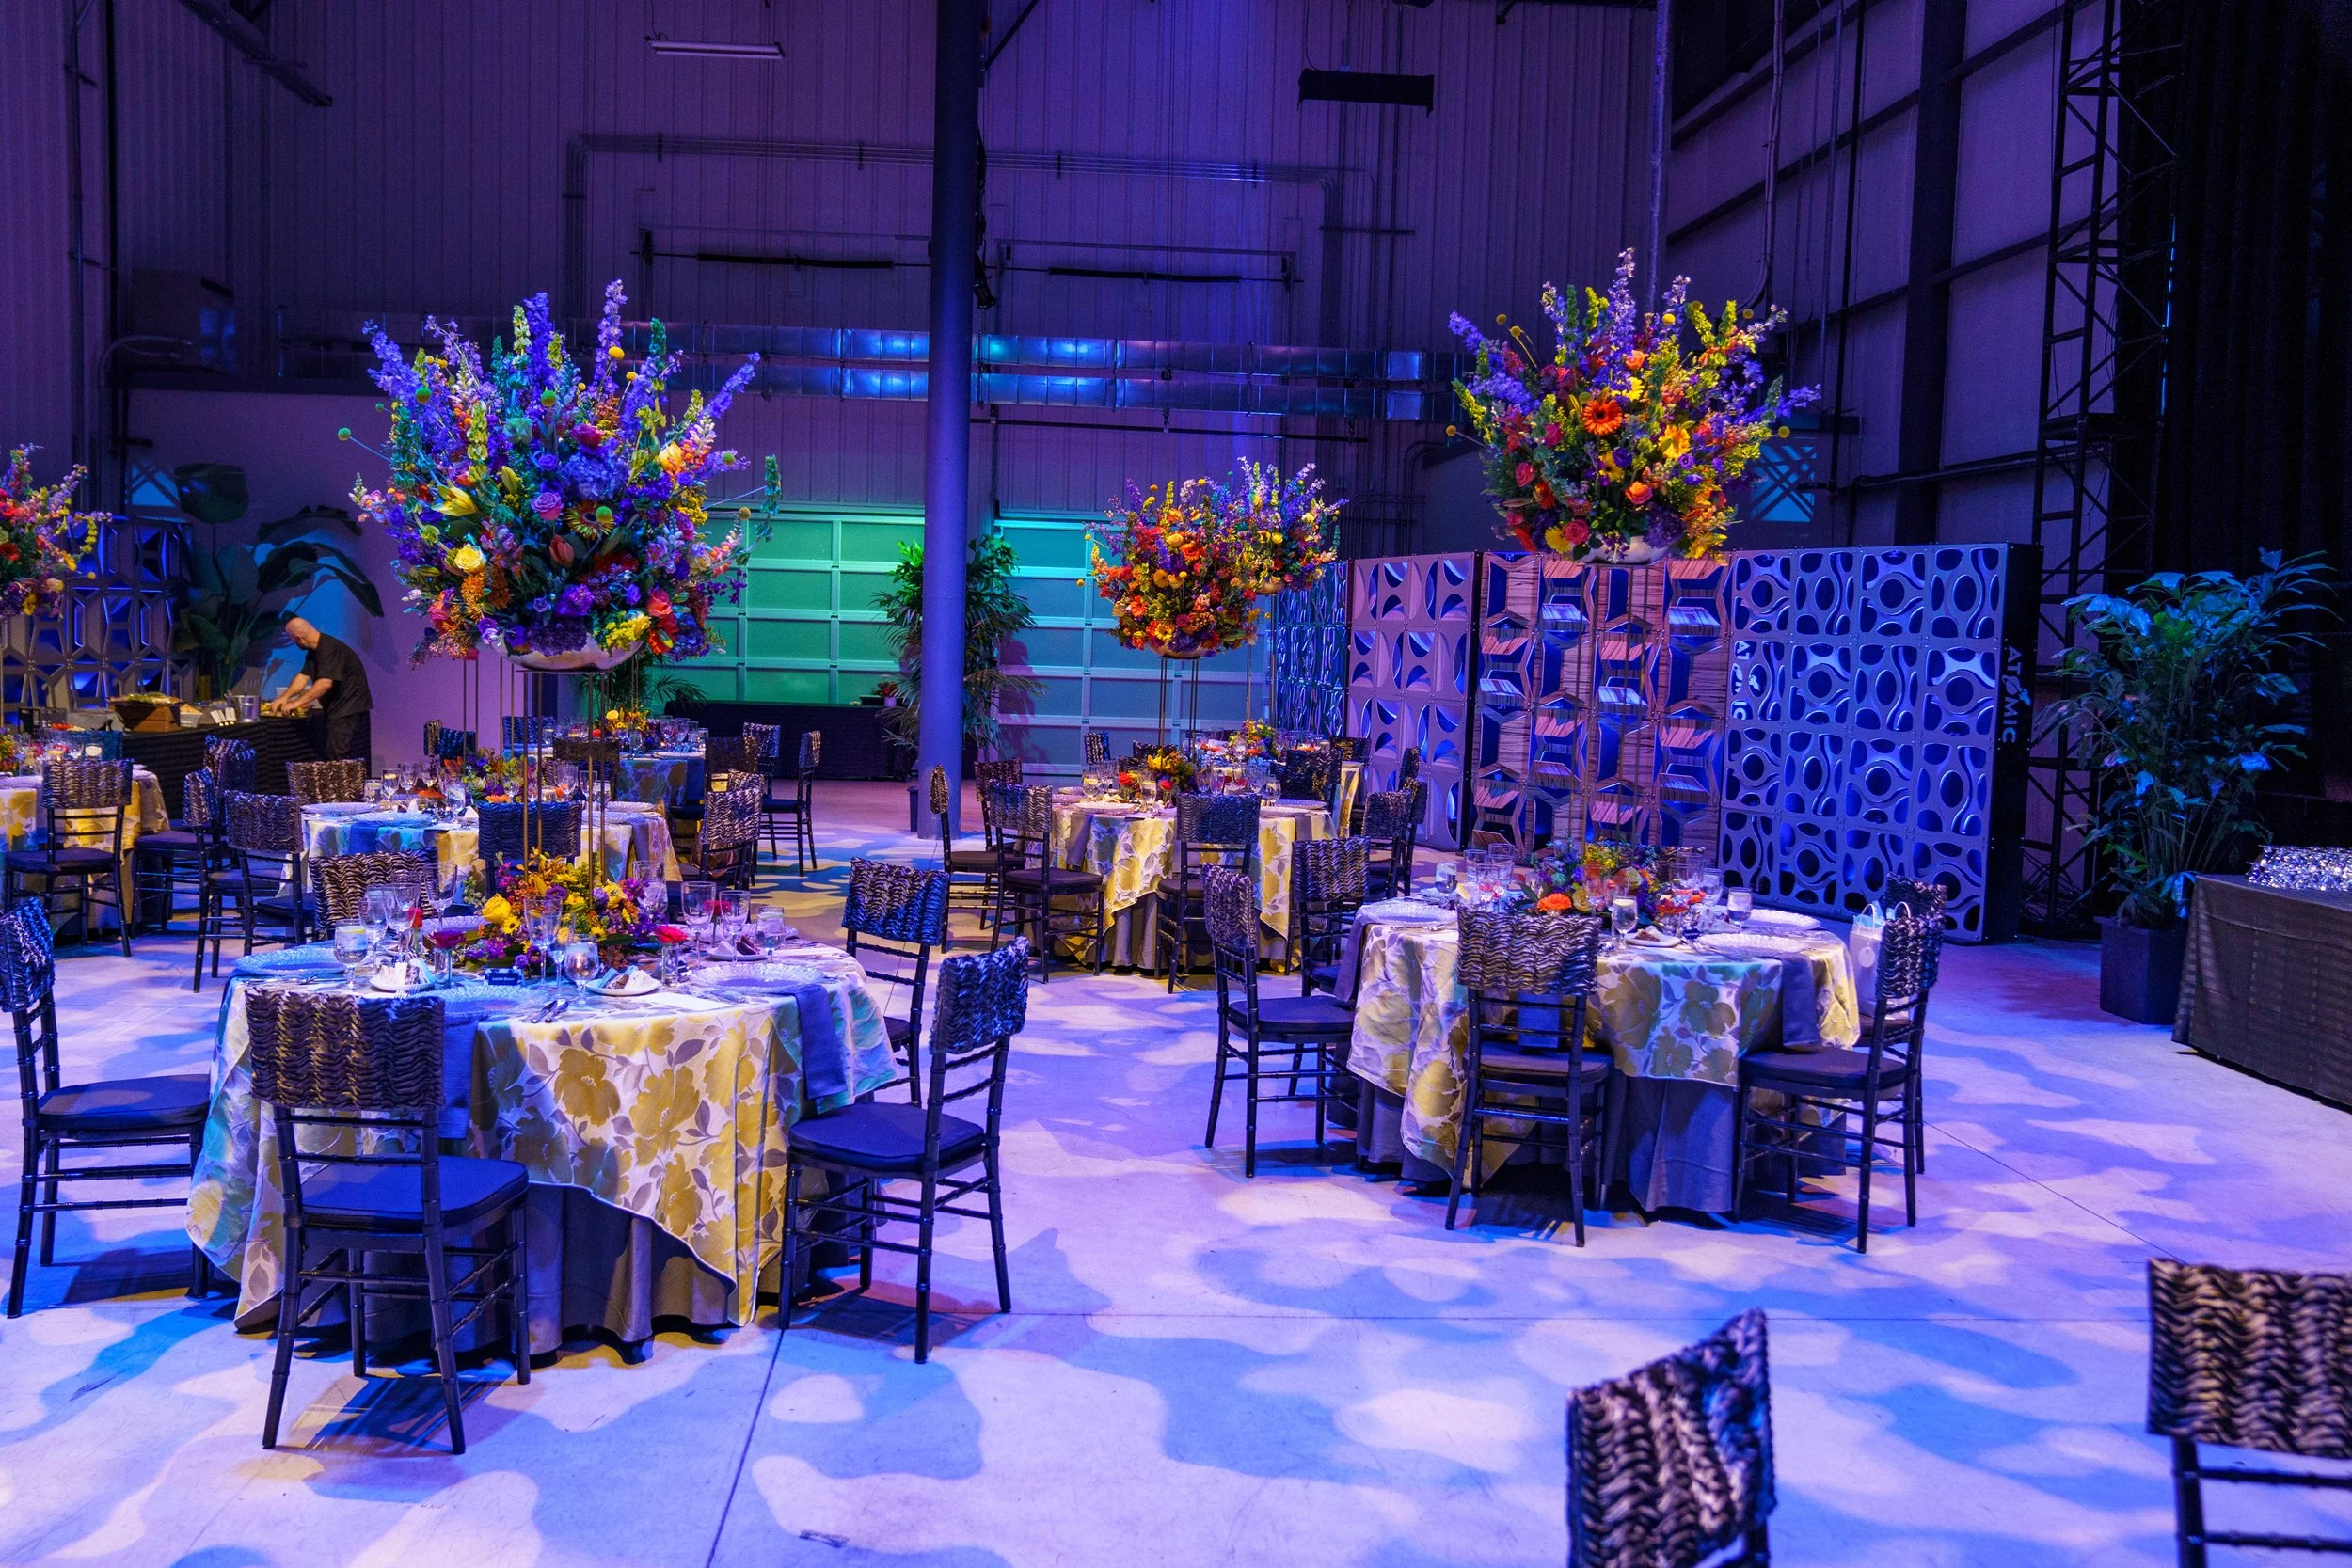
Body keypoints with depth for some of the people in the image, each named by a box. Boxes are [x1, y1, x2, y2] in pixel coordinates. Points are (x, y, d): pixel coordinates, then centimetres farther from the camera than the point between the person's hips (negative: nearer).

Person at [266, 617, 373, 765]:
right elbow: (303, 676, 15)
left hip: (349, 708, -11)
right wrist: (284, 697, 3)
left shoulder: (330, 649, -21)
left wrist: (297, 702, -24)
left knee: (338, 760, -14)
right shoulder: (313, 651, 13)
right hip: (336, 709, 11)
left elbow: (326, 683, -28)